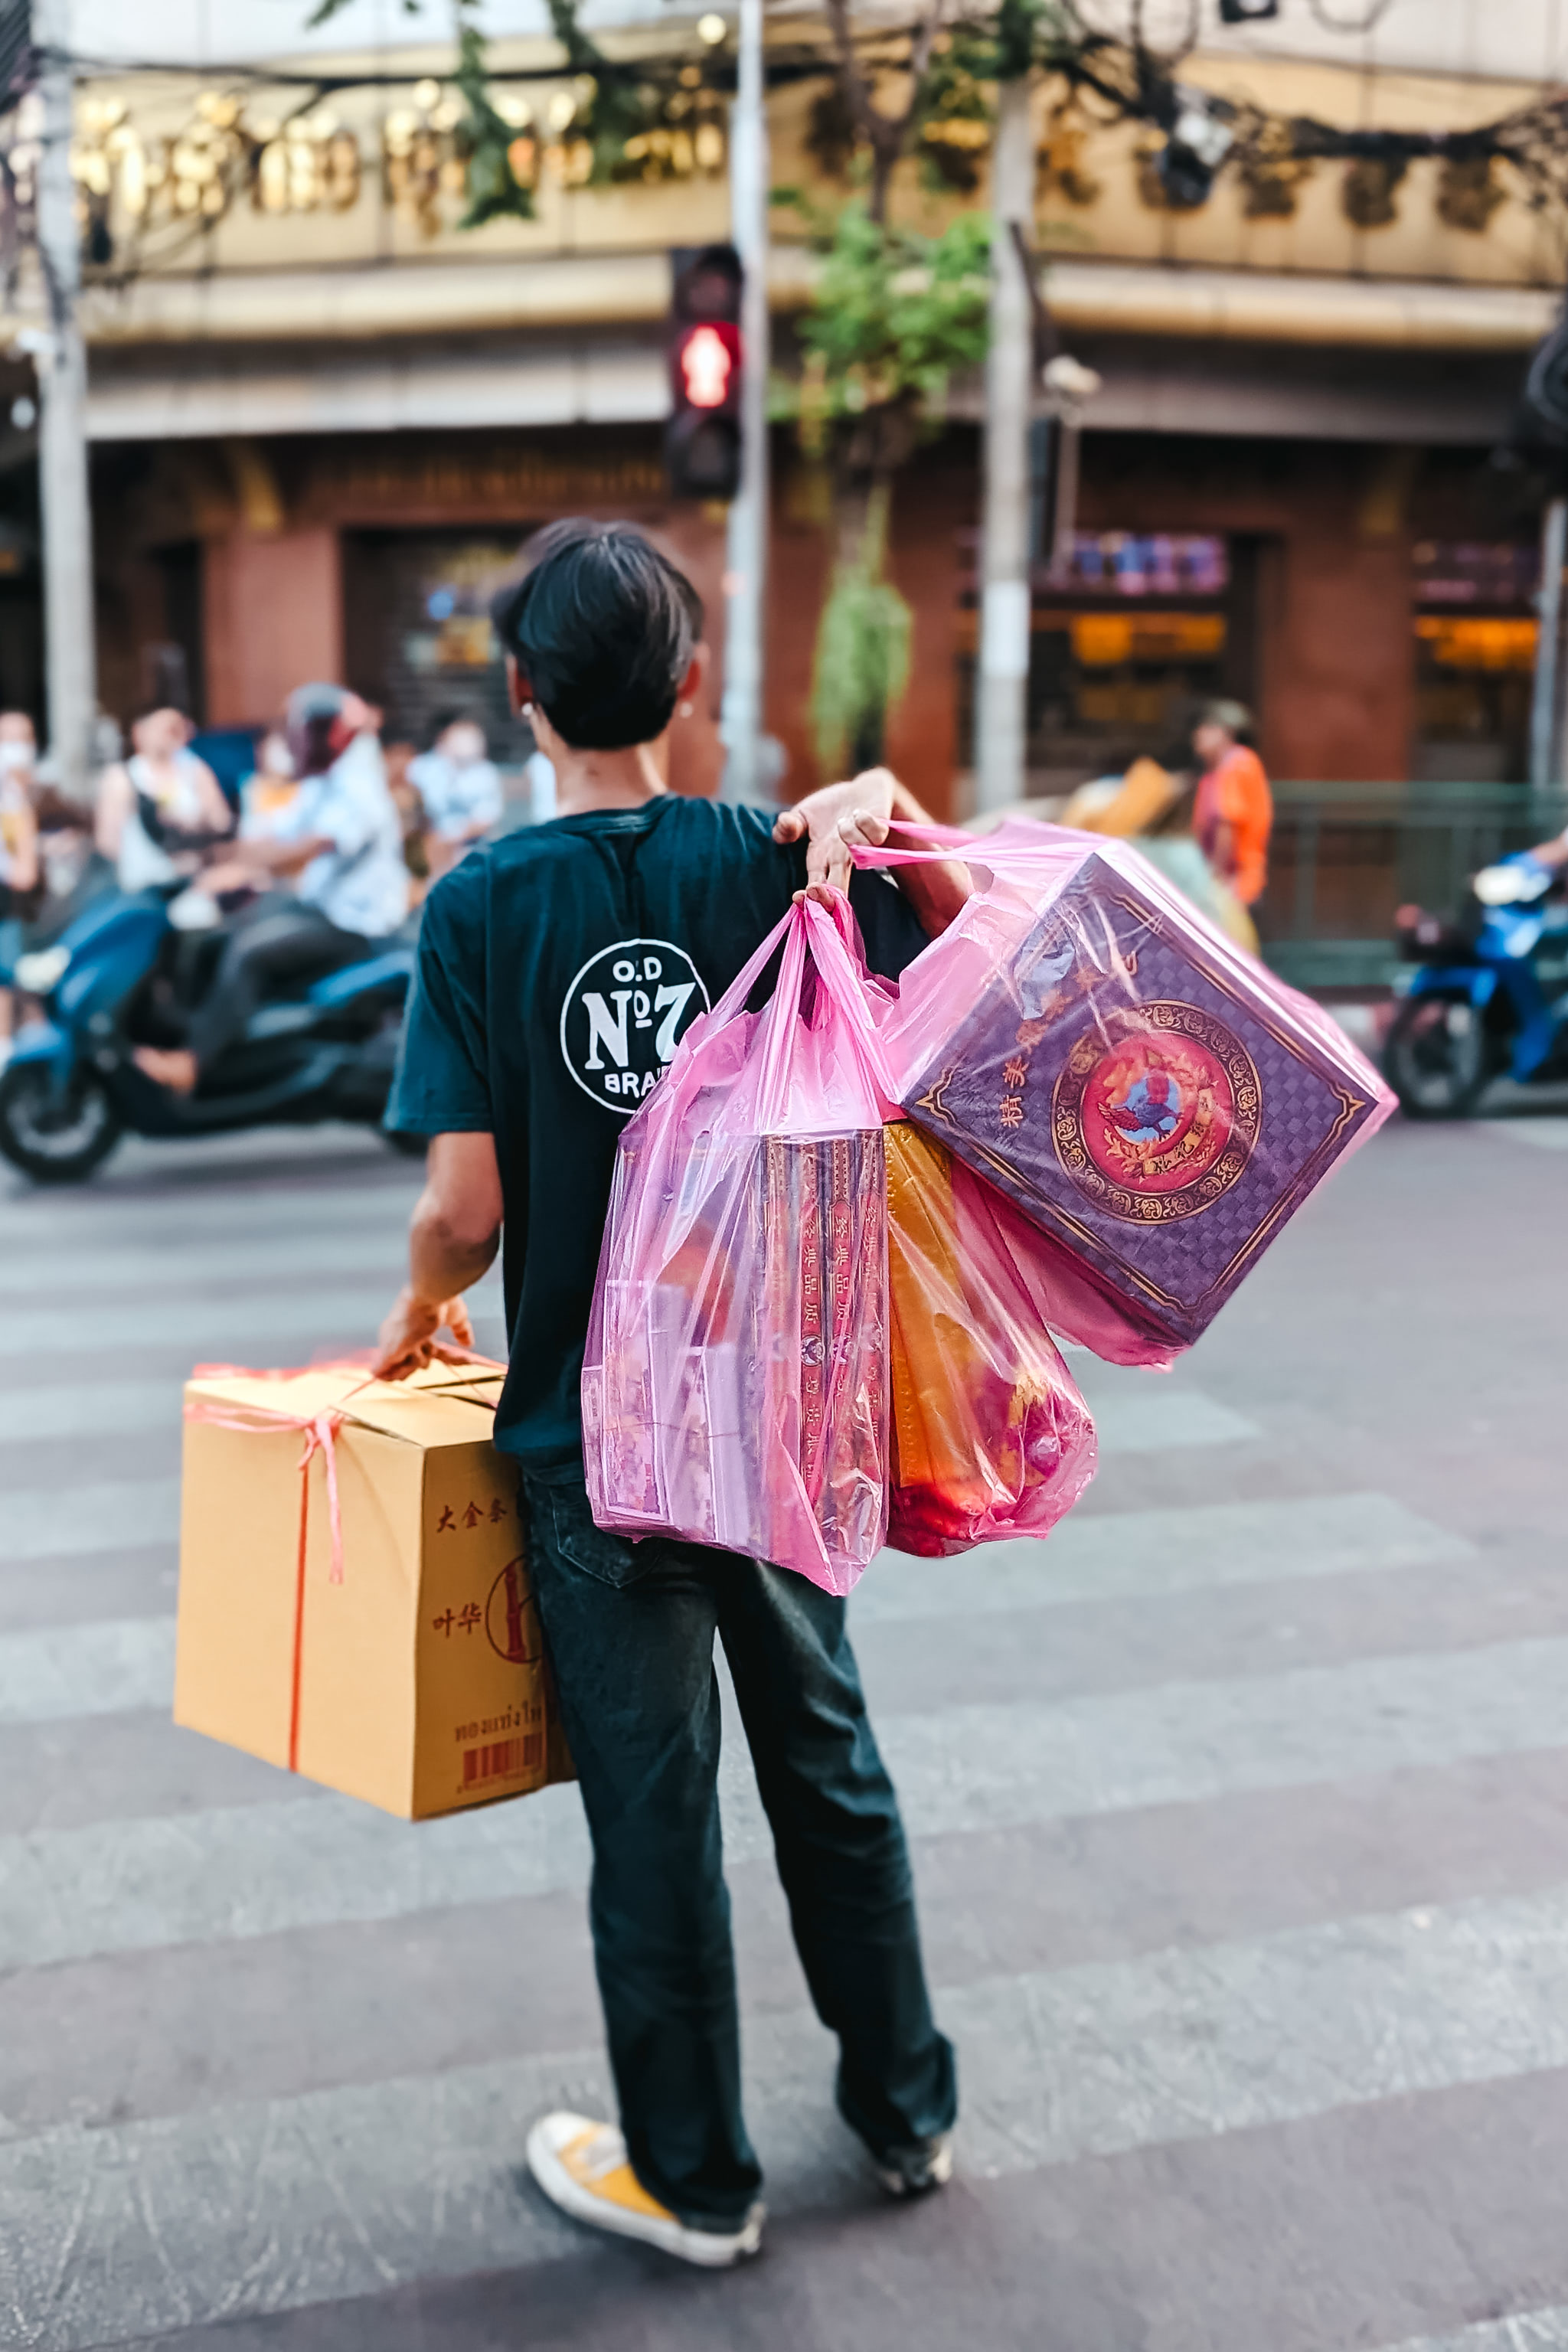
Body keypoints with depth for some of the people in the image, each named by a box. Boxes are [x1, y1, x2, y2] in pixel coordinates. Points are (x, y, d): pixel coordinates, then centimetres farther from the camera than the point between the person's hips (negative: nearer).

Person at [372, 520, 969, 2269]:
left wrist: (416, 1317, 4)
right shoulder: (778, 863, -6)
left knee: (652, 1805, 11)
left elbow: (463, 1203, -15)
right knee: (828, 1763, 20)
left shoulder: (483, 905, -12)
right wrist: (900, 816, -8)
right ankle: (904, 2109, 37)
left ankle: (693, 2178, 30)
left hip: (594, 1432, -3)